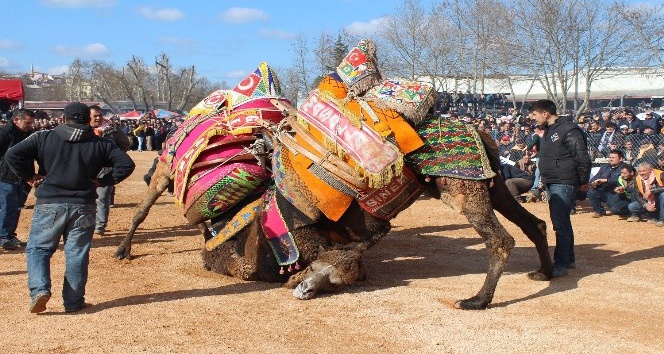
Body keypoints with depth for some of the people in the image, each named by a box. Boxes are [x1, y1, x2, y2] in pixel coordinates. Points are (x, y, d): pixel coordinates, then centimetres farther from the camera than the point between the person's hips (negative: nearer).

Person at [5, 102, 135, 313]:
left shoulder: (44, 138, 1)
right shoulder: (100, 144, 4)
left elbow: (13, 155, -7)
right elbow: (126, 164, 0)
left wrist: (29, 176, 4)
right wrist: (103, 182, 4)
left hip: (49, 205, -1)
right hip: (83, 207, 1)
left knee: (37, 248, 12)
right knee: (77, 253, 9)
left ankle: (39, 289, -8)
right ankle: (74, 302, 13)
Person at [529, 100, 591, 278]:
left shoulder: (568, 130, -16)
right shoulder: (549, 130, 15)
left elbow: (582, 158, -17)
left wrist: (584, 181, -11)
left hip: (564, 183, -10)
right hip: (551, 183, 10)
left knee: (560, 223, -10)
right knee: (562, 223, 15)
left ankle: (561, 265, -6)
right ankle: (569, 259, 26)